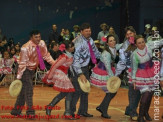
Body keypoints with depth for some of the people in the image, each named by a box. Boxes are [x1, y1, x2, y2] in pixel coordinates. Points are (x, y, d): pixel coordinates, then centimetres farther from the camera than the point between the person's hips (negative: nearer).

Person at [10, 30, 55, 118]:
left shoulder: (42, 44, -8)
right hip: (25, 69, -7)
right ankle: (30, 112, -3)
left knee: (24, 90, 12)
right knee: (28, 89, -10)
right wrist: (18, 77, -23)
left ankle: (16, 110, 22)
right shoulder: (26, 48, -27)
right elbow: (22, 63, -24)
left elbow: (46, 55, 4)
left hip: (32, 69, 7)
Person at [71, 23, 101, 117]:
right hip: (78, 68, -8)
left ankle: (83, 111, 26)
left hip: (85, 67, 8)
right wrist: (80, 74, -32)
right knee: (77, 90, -8)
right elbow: (75, 59, -27)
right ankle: (70, 111, 6)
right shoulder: (79, 42, -23)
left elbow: (95, 51, 17)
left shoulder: (90, 40, 1)